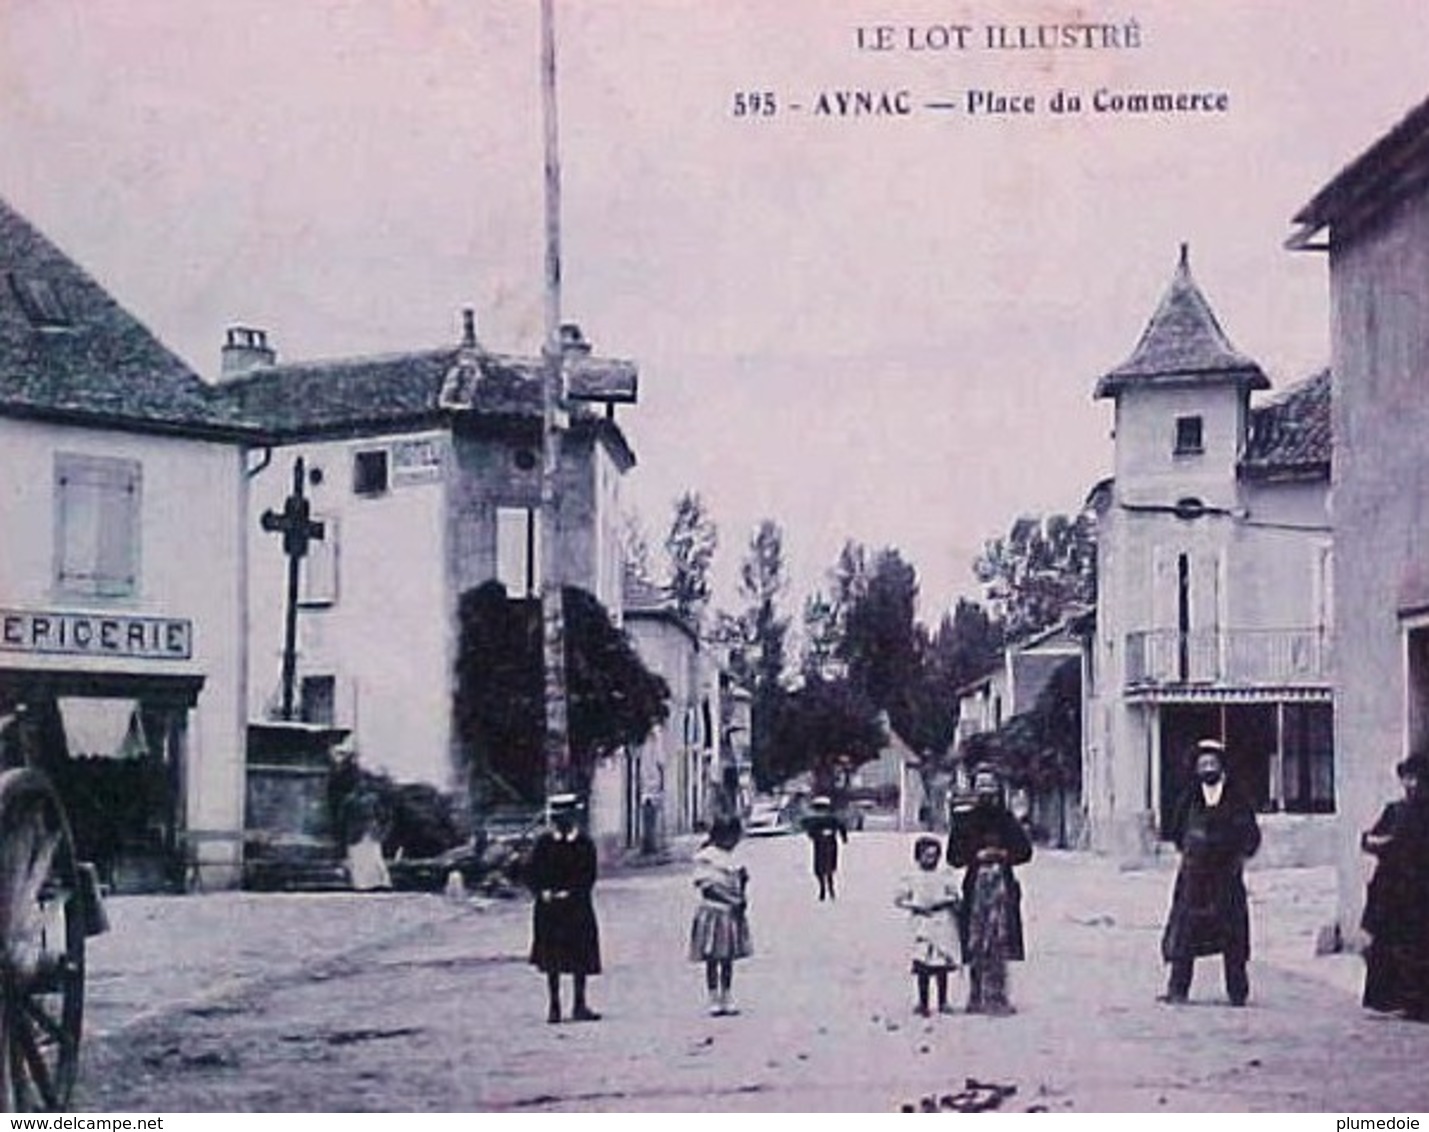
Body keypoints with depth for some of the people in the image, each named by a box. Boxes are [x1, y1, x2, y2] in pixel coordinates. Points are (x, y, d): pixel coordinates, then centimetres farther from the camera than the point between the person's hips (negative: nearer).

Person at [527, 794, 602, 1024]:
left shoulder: (584, 843, -1)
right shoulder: (544, 842, 4)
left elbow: (589, 876, -5)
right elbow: (531, 873, 4)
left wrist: (570, 893, -16)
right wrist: (542, 892, -11)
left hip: (577, 907, -1)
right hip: (548, 909, 1)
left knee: (581, 960, 1)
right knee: (551, 961, 4)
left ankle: (580, 1006, 10)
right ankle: (553, 1006, 12)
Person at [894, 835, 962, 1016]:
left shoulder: (945, 876, 7)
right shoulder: (911, 879, 5)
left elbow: (955, 897, 4)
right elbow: (898, 900, 3)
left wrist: (941, 903, -12)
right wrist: (916, 907, -9)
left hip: (943, 925, 1)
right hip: (922, 926, -1)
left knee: (942, 965, 3)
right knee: (923, 966, -4)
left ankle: (943, 1002, 11)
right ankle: (923, 1003, 1)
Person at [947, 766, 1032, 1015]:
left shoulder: (1007, 820, 9)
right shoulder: (964, 819, 5)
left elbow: (1025, 850, 10)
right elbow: (953, 856, 3)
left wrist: (1004, 855, -7)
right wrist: (977, 856, -10)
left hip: (1003, 884, 1)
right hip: (976, 883, -1)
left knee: (999, 942, -5)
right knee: (976, 943, -2)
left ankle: (995, 997, -2)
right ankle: (977, 998, 4)